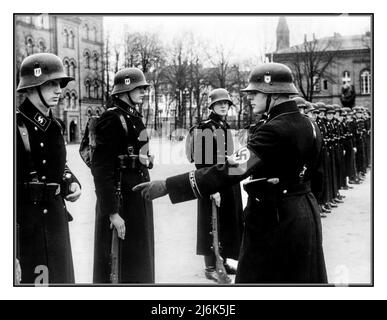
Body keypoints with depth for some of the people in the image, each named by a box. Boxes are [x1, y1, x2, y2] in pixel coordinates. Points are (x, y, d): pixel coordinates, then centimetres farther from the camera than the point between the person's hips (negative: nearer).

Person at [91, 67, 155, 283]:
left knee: (140, 256, 19)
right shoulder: (112, 119, -15)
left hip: (139, 193, 9)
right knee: (118, 260, 2)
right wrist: (112, 212, -23)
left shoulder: (134, 117, 12)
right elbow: (101, 168, -20)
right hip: (121, 196, -9)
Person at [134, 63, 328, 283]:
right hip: (306, 214, 9)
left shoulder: (277, 129, -22)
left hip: (275, 219, -9)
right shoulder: (310, 125, 5)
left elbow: (230, 169, -31)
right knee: (305, 279, 20)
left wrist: (167, 186, -32)